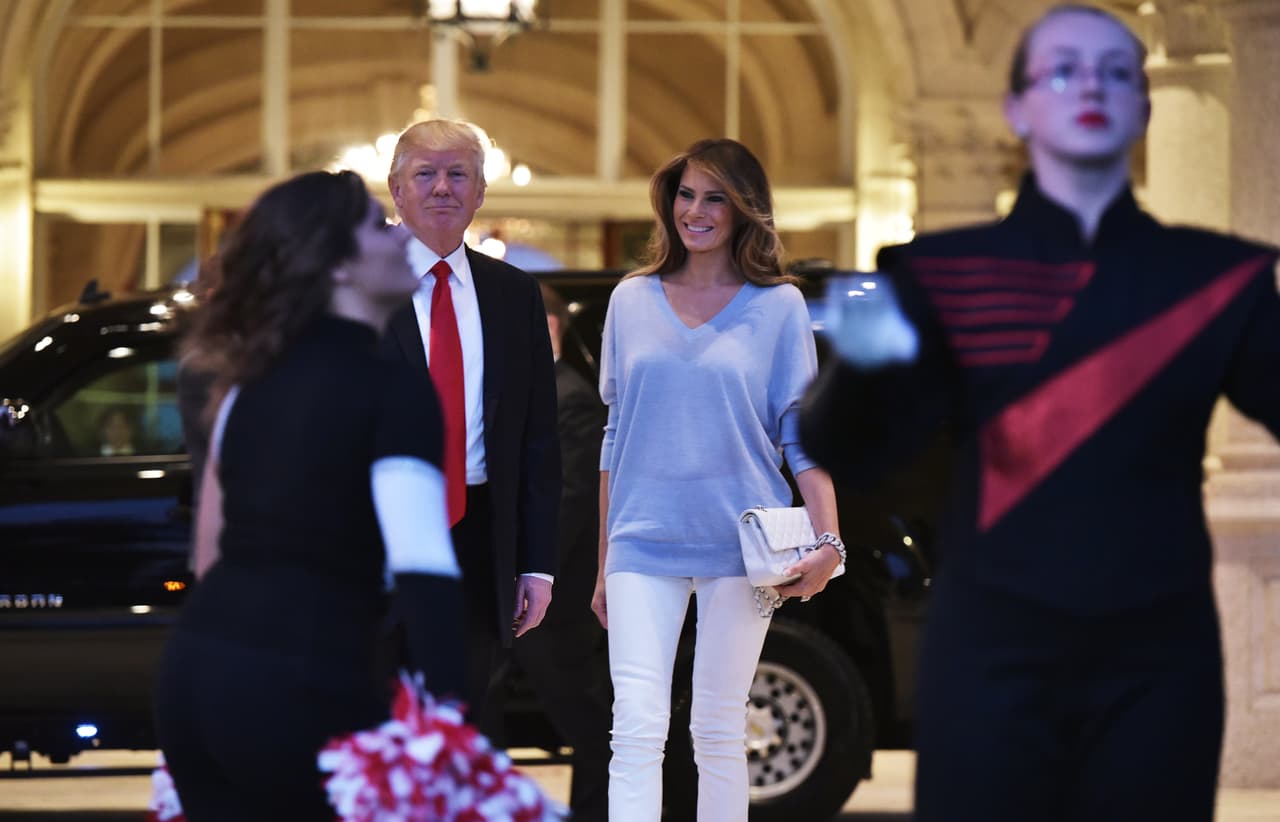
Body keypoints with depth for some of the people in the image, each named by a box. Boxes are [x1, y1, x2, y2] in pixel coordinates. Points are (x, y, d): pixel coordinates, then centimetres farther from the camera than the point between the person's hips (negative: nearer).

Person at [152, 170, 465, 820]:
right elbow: (423, 572, -19)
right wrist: (450, 724, -26)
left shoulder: (253, 378, 17)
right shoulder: (394, 392, -7)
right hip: (299, 685, -7)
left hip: (195, 664, 7)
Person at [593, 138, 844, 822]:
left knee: (719, 734, 5)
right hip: (645, 542, 1)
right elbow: (616, 435, 14)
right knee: (636, 727, -12)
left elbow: (803, 433, 2)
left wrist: (828, 542, -12)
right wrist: (604, 564, 13)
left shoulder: (778, 306, 4)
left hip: (738, 545, -1)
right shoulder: (632, 301, 10)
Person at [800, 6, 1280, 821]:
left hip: (1157, 660, 1)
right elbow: (847, 453, -3)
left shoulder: (1213, 276, 6)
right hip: (994, 655, -1)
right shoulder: (948, 271, 3)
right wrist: (861, 367, -25)